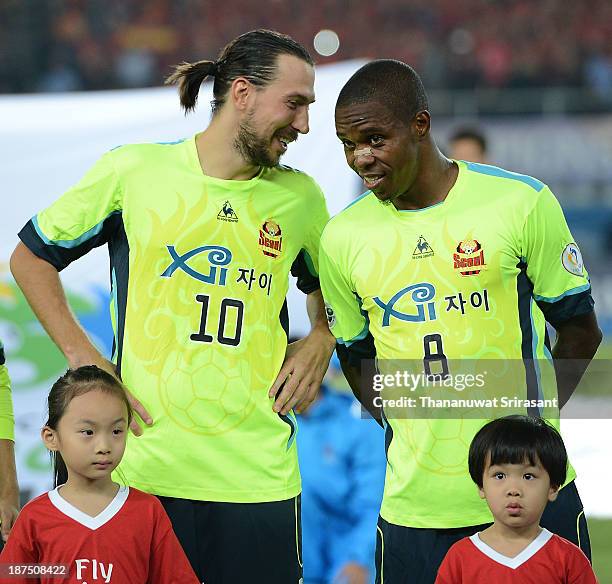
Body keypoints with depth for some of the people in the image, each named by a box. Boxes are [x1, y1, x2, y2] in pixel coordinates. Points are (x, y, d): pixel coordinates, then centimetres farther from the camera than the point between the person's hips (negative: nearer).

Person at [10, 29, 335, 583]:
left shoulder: (300, 198, 10)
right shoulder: (133, 170, 2)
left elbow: (330, 289, 28)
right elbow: (30, 258, 11)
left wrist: (319, 344, 7)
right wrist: (85, 359, 2)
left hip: (258, 475, 2)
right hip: (142, 468, -2)